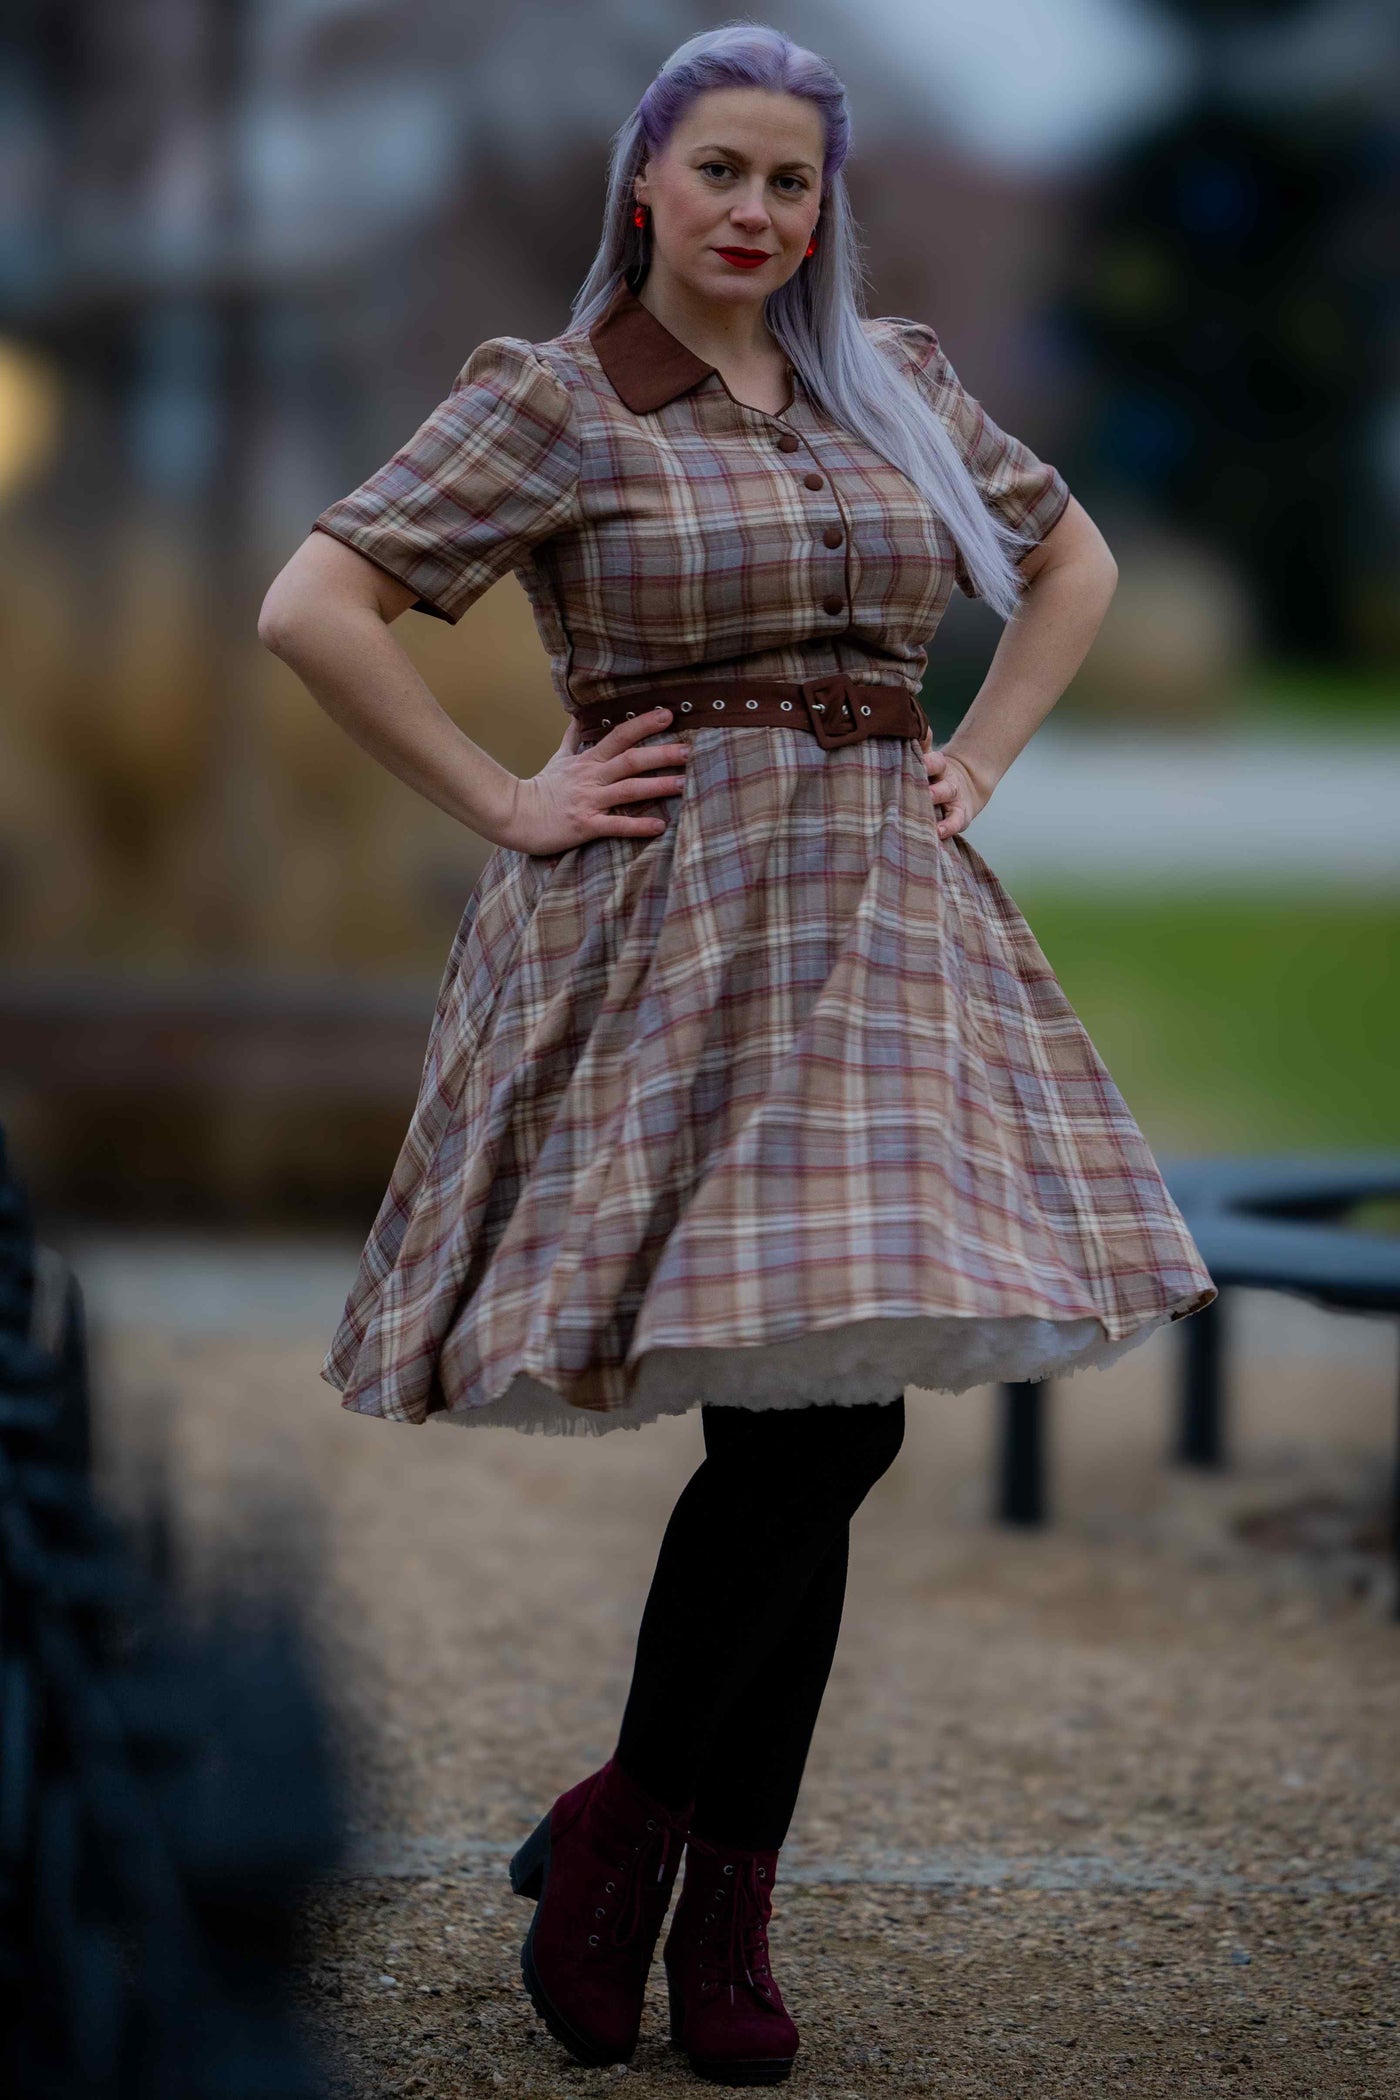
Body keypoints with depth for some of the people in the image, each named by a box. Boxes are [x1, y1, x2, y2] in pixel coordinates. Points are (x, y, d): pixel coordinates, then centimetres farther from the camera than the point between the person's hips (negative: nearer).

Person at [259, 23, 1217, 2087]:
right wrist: (502, 801, -9)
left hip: (881, 914, 5)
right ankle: (629, 1832, 6)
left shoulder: (899, 381, 13)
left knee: (825, 1419, 2)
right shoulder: (553, 402, -2)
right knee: (807, 1428, -13)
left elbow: (1072, 558, 27)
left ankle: (721, 1909, 12)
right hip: (669, 925, -5)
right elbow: (314, 606, -9)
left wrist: (976, 761, 13)